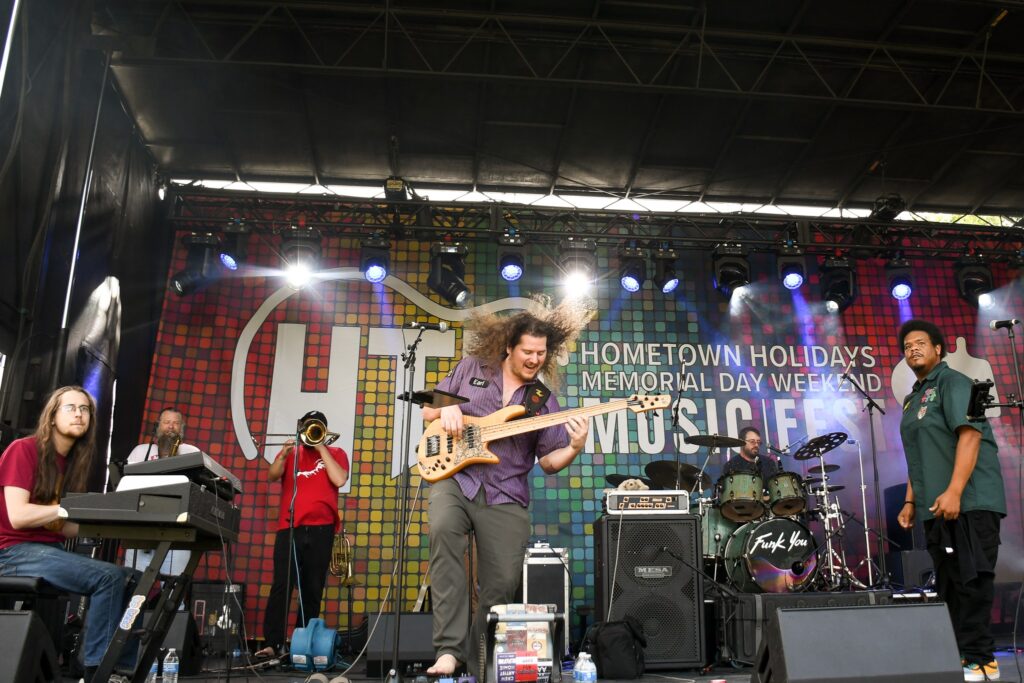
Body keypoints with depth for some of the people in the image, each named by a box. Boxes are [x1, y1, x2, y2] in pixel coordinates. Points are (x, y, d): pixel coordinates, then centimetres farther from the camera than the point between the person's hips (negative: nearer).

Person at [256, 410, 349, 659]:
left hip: (320, 529, 0)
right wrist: (284, 454, -15)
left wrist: (321, 448, -5)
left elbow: (339, 480, -8)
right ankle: (272, 643, -7)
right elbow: (272, 476, 2)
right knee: (281, 586, -8)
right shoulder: (291, 452, 16)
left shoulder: (336, 453, 11)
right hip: (289, 528, 1)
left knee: (312, 590, 4)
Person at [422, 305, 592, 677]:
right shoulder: (472, 367, 8)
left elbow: (548, 461, 7)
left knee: (502, 583, -3)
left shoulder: (544, 400, 9)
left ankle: (479, 666, 22)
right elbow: (427, 410, 14)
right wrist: (447, 409, -9)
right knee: (443, 531, -33)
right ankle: (450, 648, -28)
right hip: (455, 478, -1)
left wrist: (574, 448, -14)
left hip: (505, 496, 2)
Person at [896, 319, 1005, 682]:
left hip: (969, 501, -8)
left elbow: (970, 434, -17)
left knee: (970, 582, -6)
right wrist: (911, 501, 16)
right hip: (937, 507, 8)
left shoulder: (953, 383, -5)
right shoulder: (912, 398, 19)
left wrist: (954, 492, -24)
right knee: (950, 585, 12)